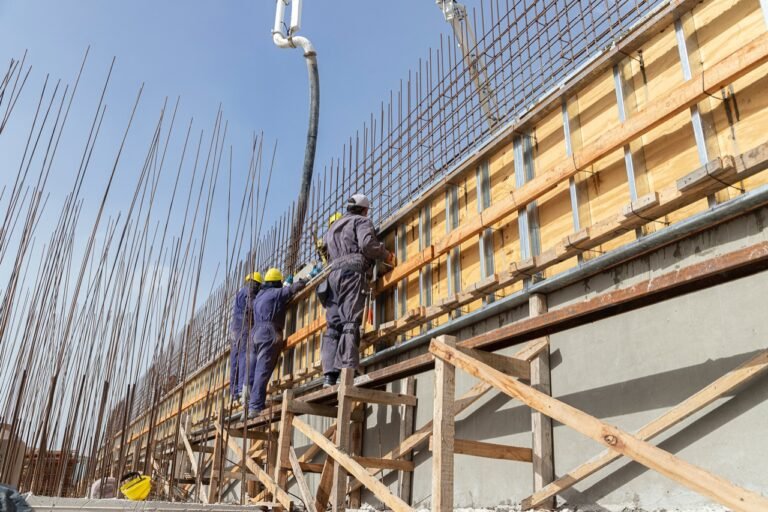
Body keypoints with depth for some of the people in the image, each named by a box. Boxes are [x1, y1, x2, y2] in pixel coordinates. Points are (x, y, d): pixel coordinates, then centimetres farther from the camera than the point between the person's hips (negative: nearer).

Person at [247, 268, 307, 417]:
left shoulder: (259, 295, 22)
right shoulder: (277, 293, -1)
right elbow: (294, 287, -2)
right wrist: (304, 281, 19)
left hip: (256, 333, 8)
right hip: (269, 333, -8)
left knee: (258, 370, 8)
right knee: (263, 370, -12)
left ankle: (252, 403, 5)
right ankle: (256, 406, -17)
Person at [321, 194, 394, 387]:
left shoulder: (334, 226, 33)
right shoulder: (362, 221, 10)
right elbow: (368, 244, -7)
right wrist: (387, 255, 3)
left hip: (333, 273, 6)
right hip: (353, 271, -6)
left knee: (333, 324, -1)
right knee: (351, 321, -17)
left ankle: (329, 374, -11)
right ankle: (347, 369, -29)